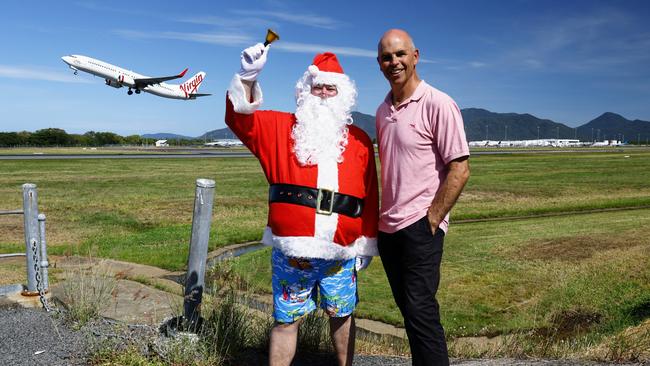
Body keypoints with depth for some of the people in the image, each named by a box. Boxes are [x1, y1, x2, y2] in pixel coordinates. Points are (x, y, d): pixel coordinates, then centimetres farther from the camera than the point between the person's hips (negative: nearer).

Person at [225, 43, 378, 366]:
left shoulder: (359, 140, 9)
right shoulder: (281, 128, 7)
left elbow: (370, 197, 10)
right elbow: (241, 120, -7)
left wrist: (367, 244, 9)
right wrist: (248, 77, -21)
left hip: (341, 253, 2)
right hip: (291, 251, -1)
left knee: (341, 315, 15)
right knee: (286, 319, 8)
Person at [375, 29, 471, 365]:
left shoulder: (437, 104, -10)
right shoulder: (383, 111, 11)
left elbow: (459, 170, -13)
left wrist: (431, 219, -14)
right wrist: (383, 216, 11)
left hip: (419, 226, -7)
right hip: (388, 227, 7)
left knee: (420, 309, -6)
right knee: (407, 308, 15)